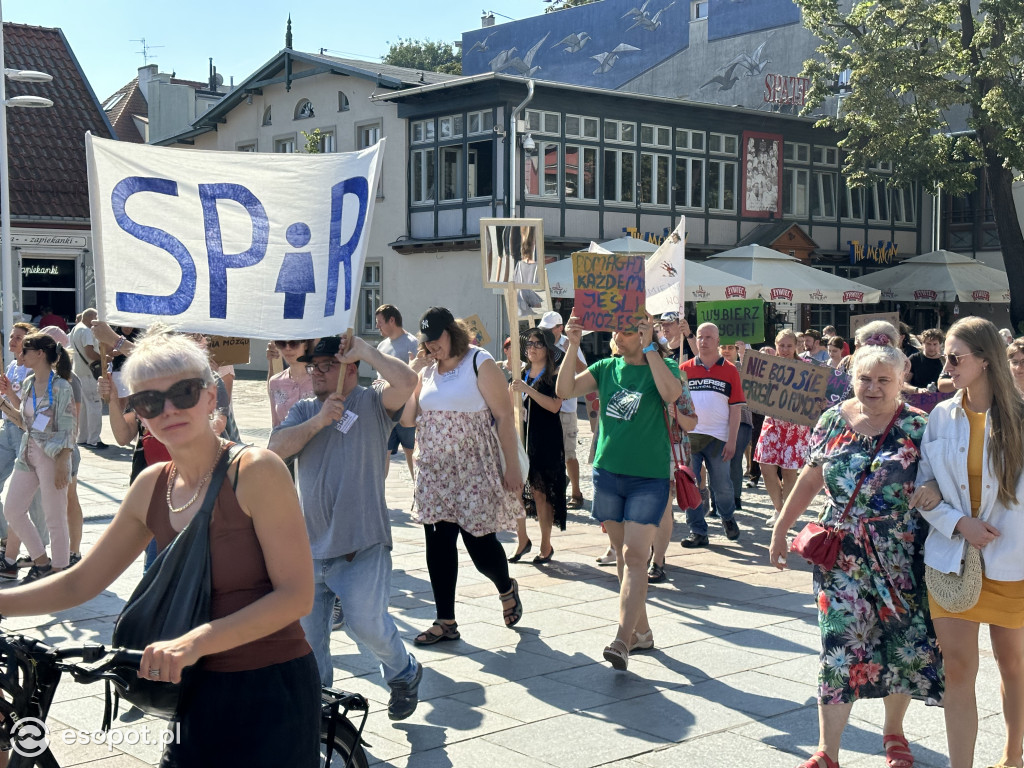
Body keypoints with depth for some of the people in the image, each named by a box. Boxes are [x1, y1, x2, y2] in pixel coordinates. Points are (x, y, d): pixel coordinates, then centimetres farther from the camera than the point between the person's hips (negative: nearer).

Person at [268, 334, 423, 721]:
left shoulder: (372, 402, 0)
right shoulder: (304, 410, 15)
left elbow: (406, 380, -21)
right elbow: (276, 448, -1)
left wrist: (364, 349, -9)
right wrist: (319, 420, -9)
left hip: (362, 545, -5)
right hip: (310, 545, 5)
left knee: (366, 623, -13)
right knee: (306, 634, 8)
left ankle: (404, 674, 17)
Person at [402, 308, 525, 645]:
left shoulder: (480, 363, -7)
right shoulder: (427, 369, 10)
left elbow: (504, 416, -9)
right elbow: (407, 419, 7)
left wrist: (513, 466, -14)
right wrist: (414, 374, -2)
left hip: (475, 470, -5)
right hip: (435, 471, 5)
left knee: (480, 542, -1)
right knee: (438, 544, 2)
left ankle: (506, 588, 31)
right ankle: (445, 621, 11)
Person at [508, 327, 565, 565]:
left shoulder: (554, 376, -4)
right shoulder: (522, 374, 13)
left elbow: (554, 406, -19)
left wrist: (528, 389, -24)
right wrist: (512, 391, -1)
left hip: (545, 440, -5)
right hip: (520, 437, 5)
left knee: (541, 492, -1)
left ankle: (546, 546, 11)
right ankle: (522, 539, 14)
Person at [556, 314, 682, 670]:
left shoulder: (664, 367, 0)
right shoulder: (607, 368, 9)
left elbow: (671, 393, -23)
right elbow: (564, 390, -3)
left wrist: (649, 348, -22)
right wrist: (572, 346, -13)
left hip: (649, 477, -4)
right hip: (608, 472, 4)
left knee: (635, 556, -13)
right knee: (622, 555, 10)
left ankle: (623, 640, -18)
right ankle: (641, 631, 23)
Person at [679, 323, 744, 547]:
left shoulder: (730, 371, 3)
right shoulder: (685, 369, 6)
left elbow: (735, 408, 2)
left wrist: (732, 440, -5)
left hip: (718, 438, -1)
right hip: (689, 436, 1)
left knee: (722, 485, 6)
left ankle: (728, 517, 35)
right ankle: (698, 532, 12)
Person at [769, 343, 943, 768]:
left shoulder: (918, 428, -4)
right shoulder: (834, 420, 3)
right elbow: (810, 479, 10)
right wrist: (780, 529, 11)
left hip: (901, 559, -1)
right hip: (841, 557, 1)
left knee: (903, 645, 9)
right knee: (840, 646, -2)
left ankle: (894, 730, 35)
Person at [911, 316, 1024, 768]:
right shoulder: (941, 417, 1)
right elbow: (923, 487, 4)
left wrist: (939, 494, -11)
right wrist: (958, 522, -13)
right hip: (952, 557, 1)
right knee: (957, 668, -2)